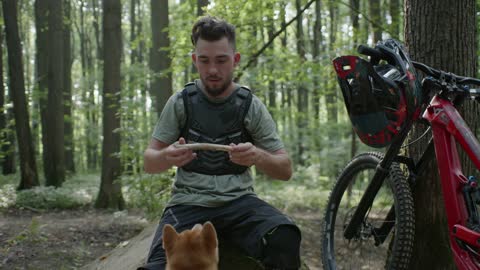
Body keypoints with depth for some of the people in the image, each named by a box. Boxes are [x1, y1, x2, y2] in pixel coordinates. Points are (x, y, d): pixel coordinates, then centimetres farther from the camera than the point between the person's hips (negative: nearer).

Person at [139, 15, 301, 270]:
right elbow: (149, 163, 5)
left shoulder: (251, 106, 4)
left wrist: (258, 157, -20)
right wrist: (167, 157, -20)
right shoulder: (180, 102, 4)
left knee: (285, 237, -32)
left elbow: (285, 170, 3)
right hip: (188, 203, -1)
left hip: (238, 201, 1)